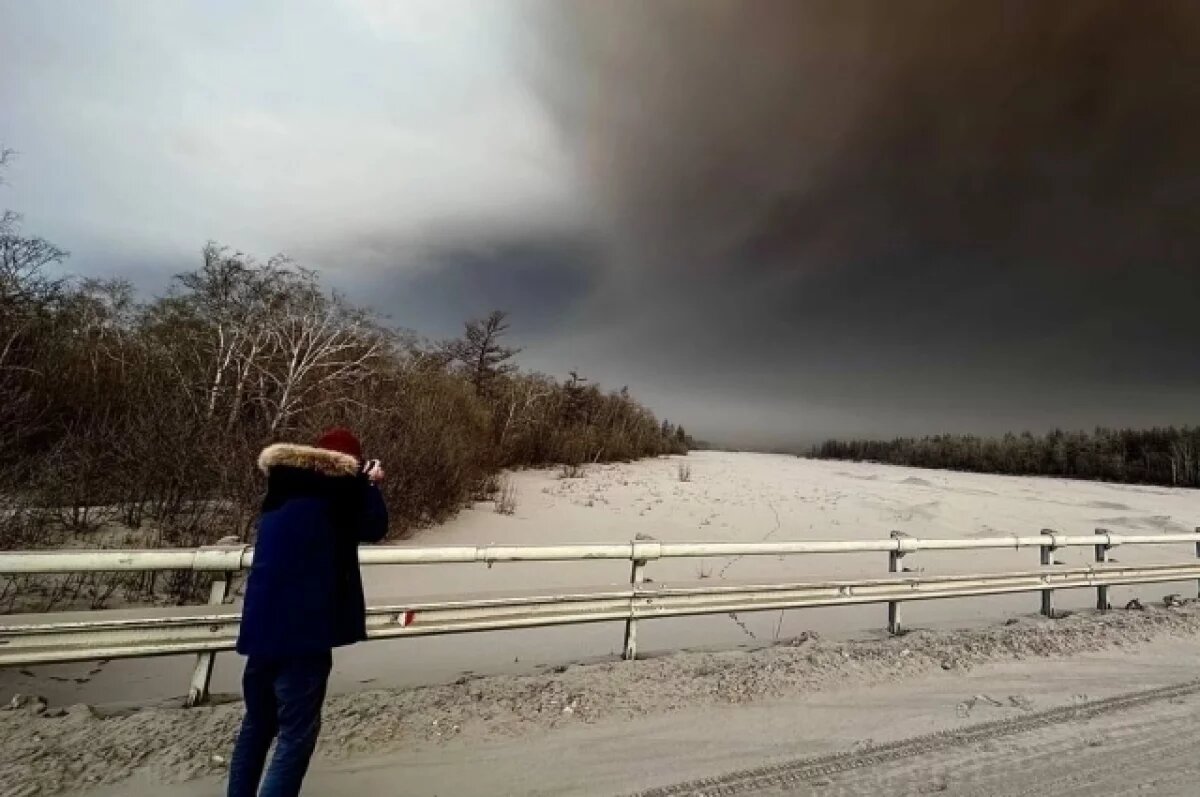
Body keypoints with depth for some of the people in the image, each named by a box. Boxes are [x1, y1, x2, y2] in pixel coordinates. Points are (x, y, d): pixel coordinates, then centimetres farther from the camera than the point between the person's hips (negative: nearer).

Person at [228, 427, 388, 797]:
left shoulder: (283, 491, 10)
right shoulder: (335, 489, -11)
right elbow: (374, 528, -1)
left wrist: (361, 485, 18)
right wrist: (370, 484, 10)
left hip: (262, 625, 8)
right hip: (302, 628, -8)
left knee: (257, 723, 22)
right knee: (296, 734, 3)